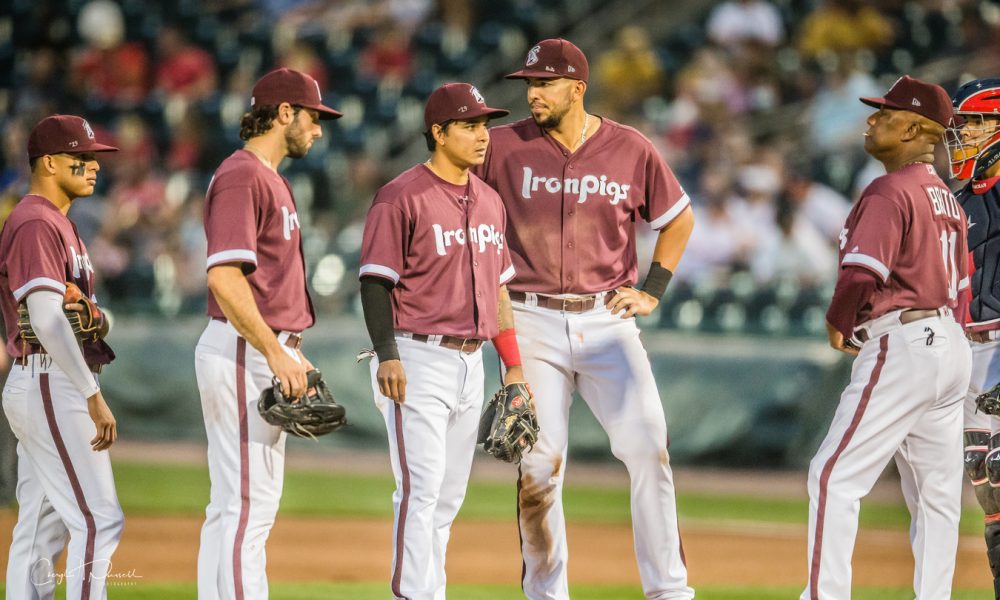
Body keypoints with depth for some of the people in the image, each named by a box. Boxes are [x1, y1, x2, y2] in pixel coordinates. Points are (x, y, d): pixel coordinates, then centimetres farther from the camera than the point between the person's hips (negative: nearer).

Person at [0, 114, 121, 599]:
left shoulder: (58, 223, 19)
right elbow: (47, 320, -22)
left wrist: (97, 319, -2)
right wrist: (94, 398, -24)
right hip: (50, 386, -11)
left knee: (42, 527, 9)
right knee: (97, 520, -15)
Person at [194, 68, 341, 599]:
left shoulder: (269, 178, 19)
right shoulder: (242, 177, -13)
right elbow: (224, 277, -24)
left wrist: (291, 355, 18)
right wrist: (275, 353, -26)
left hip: (268, 353, 11)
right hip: (243, 355, -11)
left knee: (235, 506, 12)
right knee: (247, 506, -12)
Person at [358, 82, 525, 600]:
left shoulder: (489, 202, 14)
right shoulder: (402, 198, -9)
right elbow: (375, 281, -12)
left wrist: (513, 364, 16)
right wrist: (387, 356, -22)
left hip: (470, 362, 8)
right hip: (417, 360, -8)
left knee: (449, 497, 10)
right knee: (421, 488, -13)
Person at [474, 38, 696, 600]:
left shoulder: (631, 149, 1)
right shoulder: (505, 147, -1)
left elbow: (679, 219, 15)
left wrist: (652, 291, 7)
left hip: (607, 319, 0)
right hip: (533, 325, 0)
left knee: (648, 447, -11)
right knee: (539, 464, -1)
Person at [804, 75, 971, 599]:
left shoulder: (889, 191, -12)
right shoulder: (947, 199, 16)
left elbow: (862, 272, -23)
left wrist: (837, 321, -6)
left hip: (901, 347, -10)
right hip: (952, 344, 10)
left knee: (835, 476, -9)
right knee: (937, 492, 10)